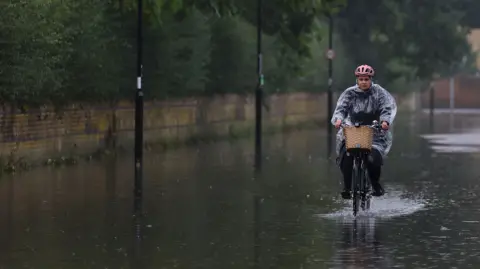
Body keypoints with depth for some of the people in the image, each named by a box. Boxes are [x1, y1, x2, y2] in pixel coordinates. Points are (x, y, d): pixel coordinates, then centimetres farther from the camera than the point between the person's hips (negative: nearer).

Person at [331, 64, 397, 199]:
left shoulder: (379, 92, -2)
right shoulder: (349, 93, 2)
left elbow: (388, 107, -13)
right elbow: (341, 107, -8)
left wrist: (385, 121, -34)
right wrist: (338, 119, -30)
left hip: (374, 132, -1)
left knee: (374, 159, -24)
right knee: (346, 157, -24)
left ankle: (376, 185, 3)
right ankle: (347, 187, -8)